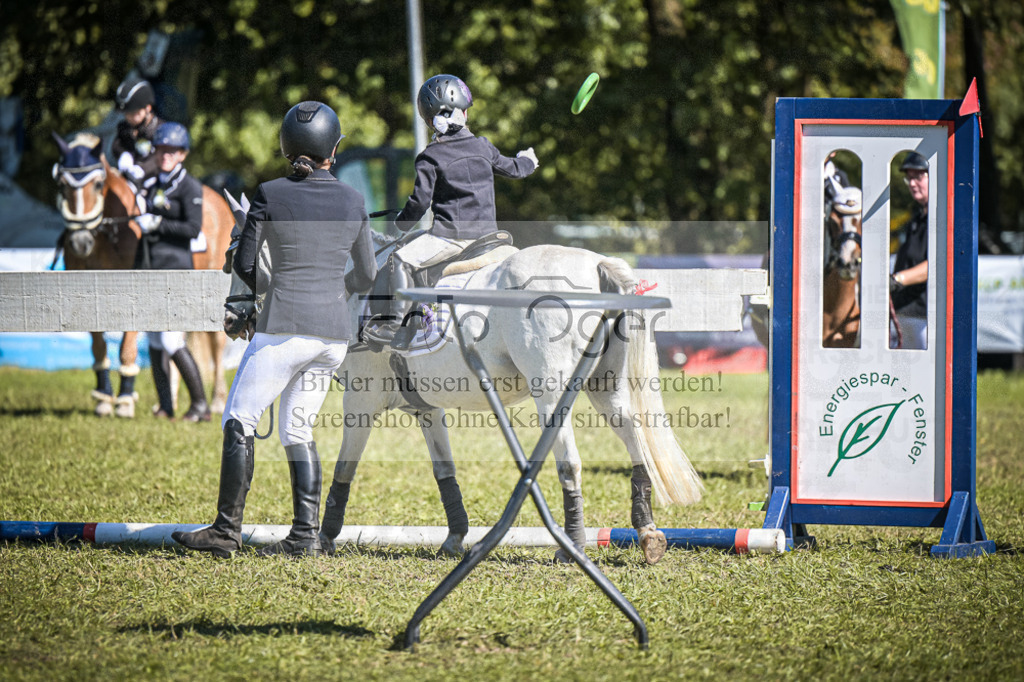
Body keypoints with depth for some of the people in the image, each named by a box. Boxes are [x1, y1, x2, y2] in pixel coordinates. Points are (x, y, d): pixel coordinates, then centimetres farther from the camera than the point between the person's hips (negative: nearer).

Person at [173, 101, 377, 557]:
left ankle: (227, 531, -2)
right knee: (298, 430, 14)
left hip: (285, 329, -5)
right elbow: (366, 276, 14)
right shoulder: (352, 201, 6)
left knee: (240, 421, 2)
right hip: (335, 332, 5)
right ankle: (306, 534, 7)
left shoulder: (271, 194, -5)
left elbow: (245, 264, -1)